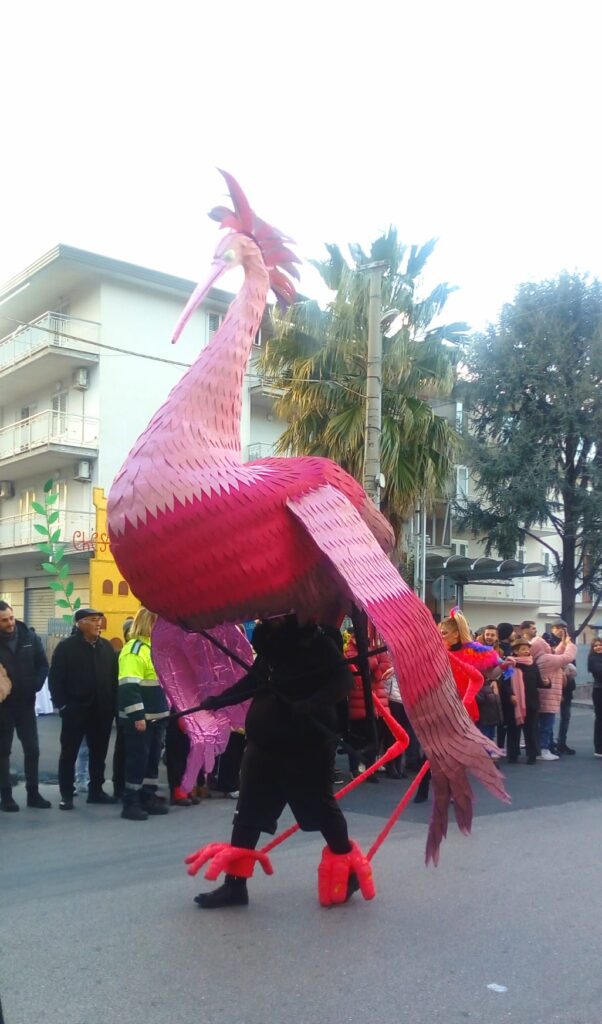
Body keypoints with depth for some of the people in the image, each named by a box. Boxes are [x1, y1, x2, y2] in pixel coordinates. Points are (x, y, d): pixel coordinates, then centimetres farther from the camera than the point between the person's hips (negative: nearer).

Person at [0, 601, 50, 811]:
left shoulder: (29, 637, -2)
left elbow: (43, 665, 2)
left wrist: (35, 686, -9)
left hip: (26, 703, 3)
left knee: (32, 750, 7)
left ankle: (33, 793, 19)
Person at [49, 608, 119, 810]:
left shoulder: (106, 647, 9)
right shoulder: (66, 647, -7)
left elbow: (114, 676, 12)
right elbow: (55, 678, -7)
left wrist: (113, 703, 6)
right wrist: (61, 704, -11)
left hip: (102, 711, 5)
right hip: (75, 710, -5)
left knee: (99, 753, 12)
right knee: (69, 753, 4)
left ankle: (96, 790, 23)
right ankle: (66, 795, 13)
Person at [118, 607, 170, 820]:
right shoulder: (134, 649, -16)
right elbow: (129, 687, -23)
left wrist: (166, 711, 19)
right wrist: (137, 716, -25)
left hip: (157, 715, 9)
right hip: (139, 718, -9)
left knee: (153, 758, 14)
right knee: (137, 759, -2)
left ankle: (148, 798, 24)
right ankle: (131, 803, 6)